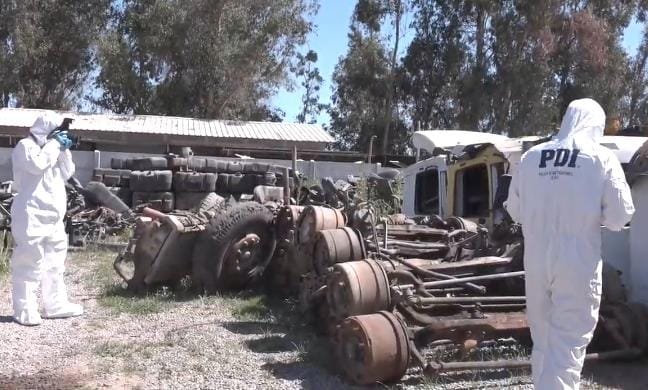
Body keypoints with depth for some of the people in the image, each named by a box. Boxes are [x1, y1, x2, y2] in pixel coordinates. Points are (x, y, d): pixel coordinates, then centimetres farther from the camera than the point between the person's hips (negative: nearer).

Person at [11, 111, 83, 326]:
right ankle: (25, 311, -3)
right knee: (29, 262, -7)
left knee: (54, 261, 13)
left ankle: (56, 305, 21)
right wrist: (54, 144, -12)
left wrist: (64, 151, 6)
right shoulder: (26, 146, -4)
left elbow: (66, 175, 18)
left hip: (52, 216, 9)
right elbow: (38, 165, -23)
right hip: (32, 216, -9)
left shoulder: (50, 149, 21)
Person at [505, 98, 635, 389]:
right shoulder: (601, 158, -5)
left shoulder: (531, 157, 5)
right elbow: (620, 216, -4)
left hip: (536, 262, 4)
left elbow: (514, 210, 11)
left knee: (543, 340, 18)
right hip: (579, 265, -4)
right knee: (567, 343, 1)